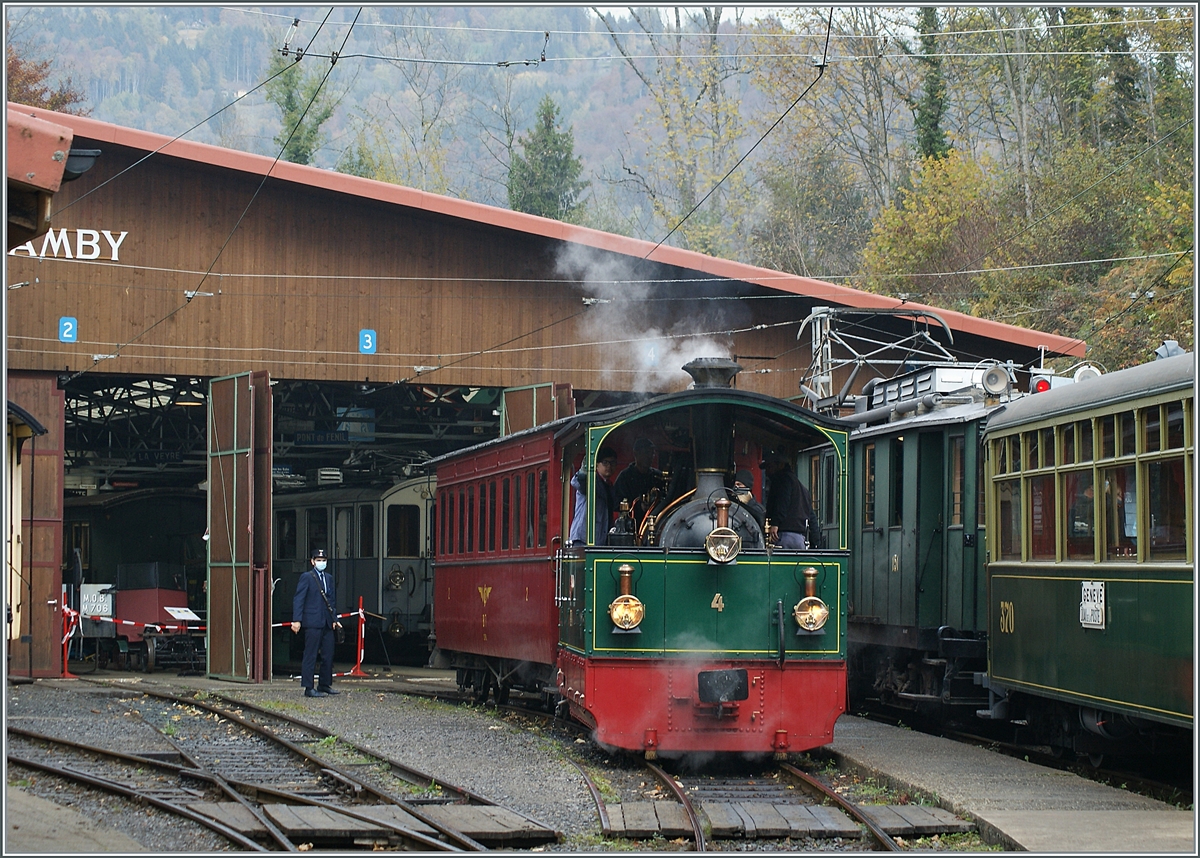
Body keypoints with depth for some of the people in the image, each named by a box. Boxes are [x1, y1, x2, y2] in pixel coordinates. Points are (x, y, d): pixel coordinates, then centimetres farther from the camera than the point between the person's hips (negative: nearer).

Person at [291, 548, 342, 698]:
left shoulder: (329, 578, 17)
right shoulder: (306, 577, -3)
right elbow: (298, 599, -8)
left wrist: (334, 618, 13)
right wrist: (296, 620, -16)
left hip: (327, 623, 7)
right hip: (312, 622, -7)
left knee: (328, 655, 10)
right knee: (310, 656, -4)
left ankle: (325, 684, 21)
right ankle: (309, 688, -2)